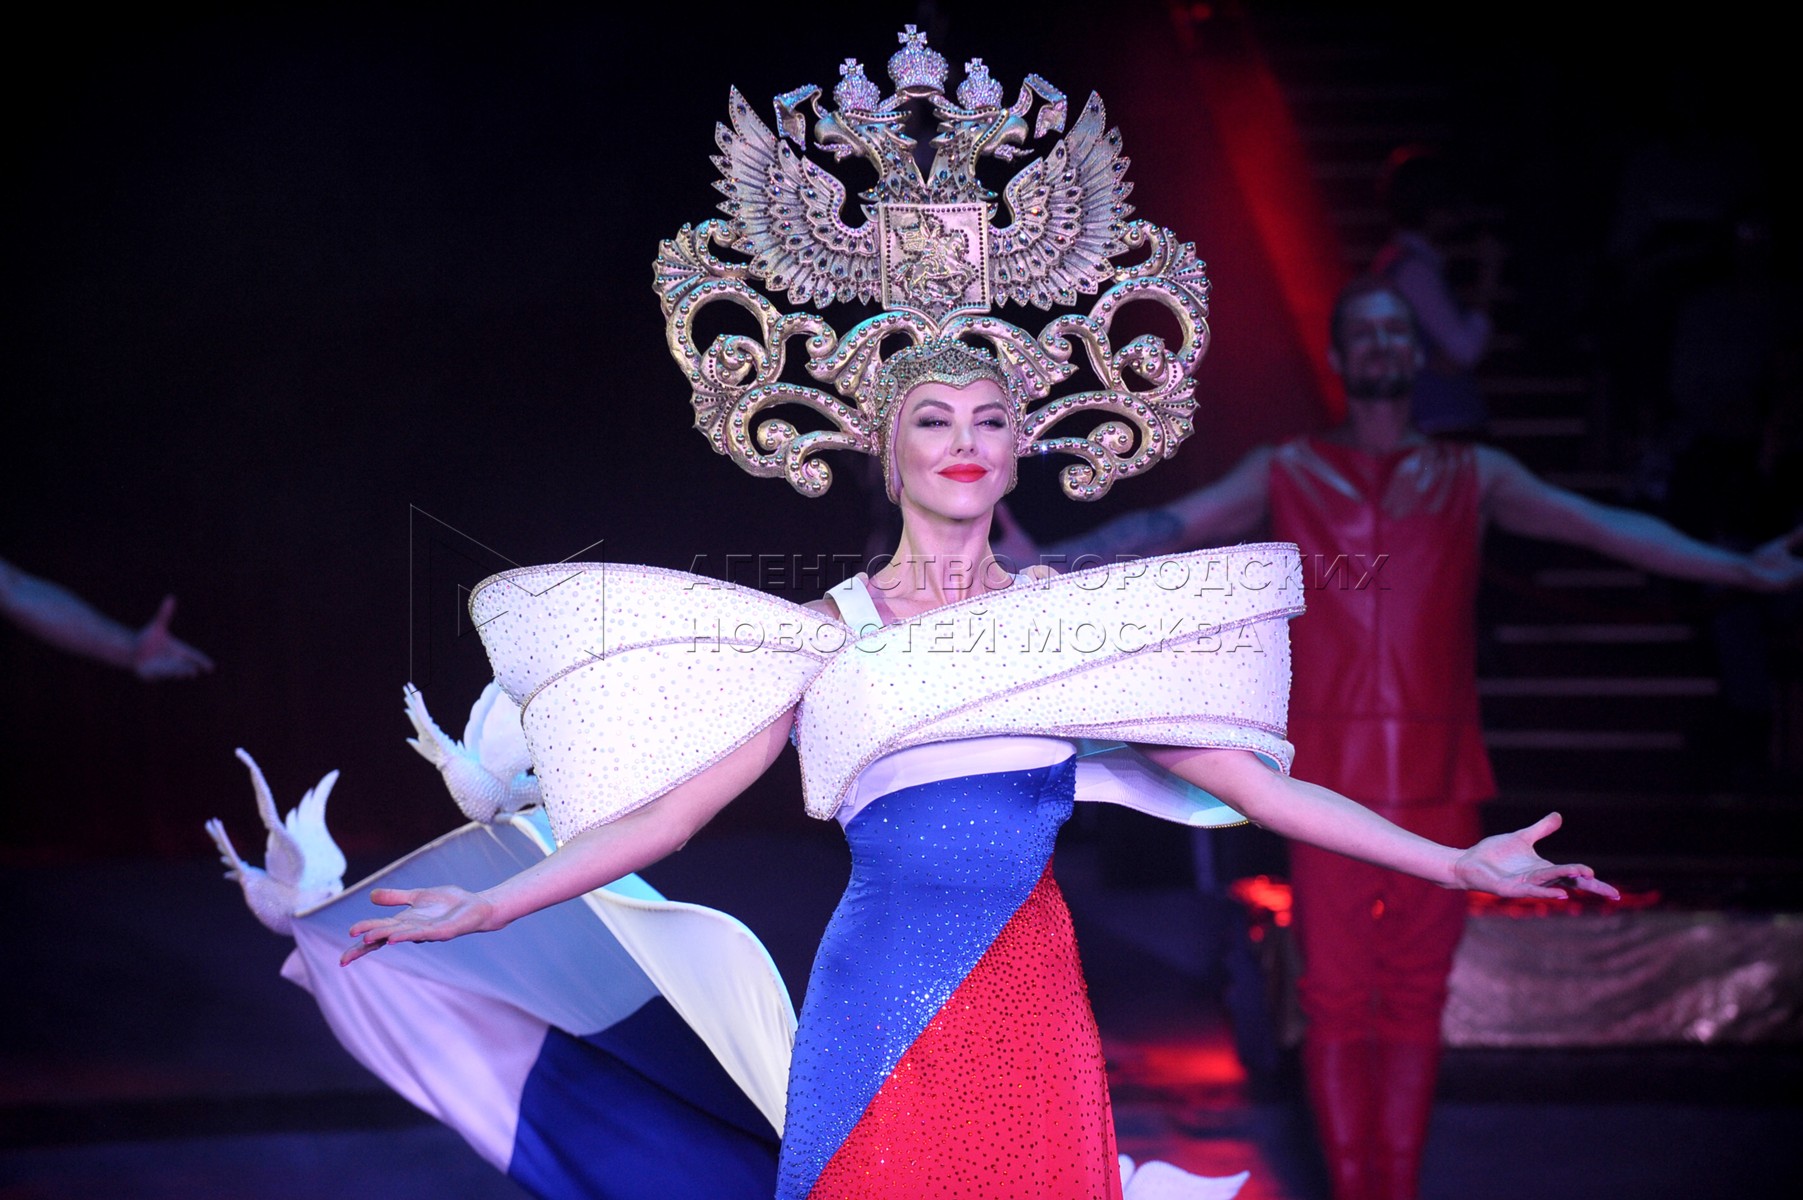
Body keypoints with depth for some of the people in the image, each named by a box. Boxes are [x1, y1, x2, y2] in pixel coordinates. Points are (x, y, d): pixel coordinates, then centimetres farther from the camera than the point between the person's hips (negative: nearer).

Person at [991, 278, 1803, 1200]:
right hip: (1331, 772, -1)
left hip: (1438, 777, 1)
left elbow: (1605, 527, 8)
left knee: (1416, 994, 3)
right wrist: (1053, 560, -13)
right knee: (1335, 994, -1)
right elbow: (1168, 526, 2)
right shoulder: (1286, 474, 11)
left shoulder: (1472, 477, 14)